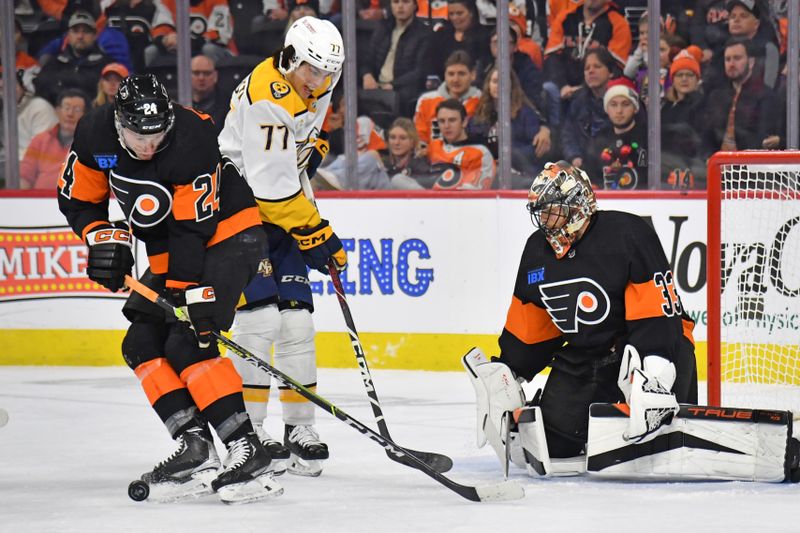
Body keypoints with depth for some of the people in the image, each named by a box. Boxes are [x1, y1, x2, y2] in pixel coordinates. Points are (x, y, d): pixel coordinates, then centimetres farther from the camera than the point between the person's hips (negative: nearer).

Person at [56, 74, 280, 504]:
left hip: (226, 237, -8)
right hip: (169, 251, 8)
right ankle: (193, 446, -5)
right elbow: (77, 198, 3)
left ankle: (246, 450, -25)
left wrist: (192, 294, -28)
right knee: (142, 344, -1)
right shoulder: (95, 134, -11)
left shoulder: (192, 141, -29)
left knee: (188, 343, -22)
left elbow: (193, 230, -27)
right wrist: (103, 237, -13)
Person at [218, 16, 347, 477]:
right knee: (261, 315, -14)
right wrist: (318, 234, -22)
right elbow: (272, 187, -27)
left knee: (296, 316, 1)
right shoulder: (267, 100, -26)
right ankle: (248, 431, -8)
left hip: (280, 210, 8)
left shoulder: (316, 89, 0)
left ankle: (300, 428, 6)